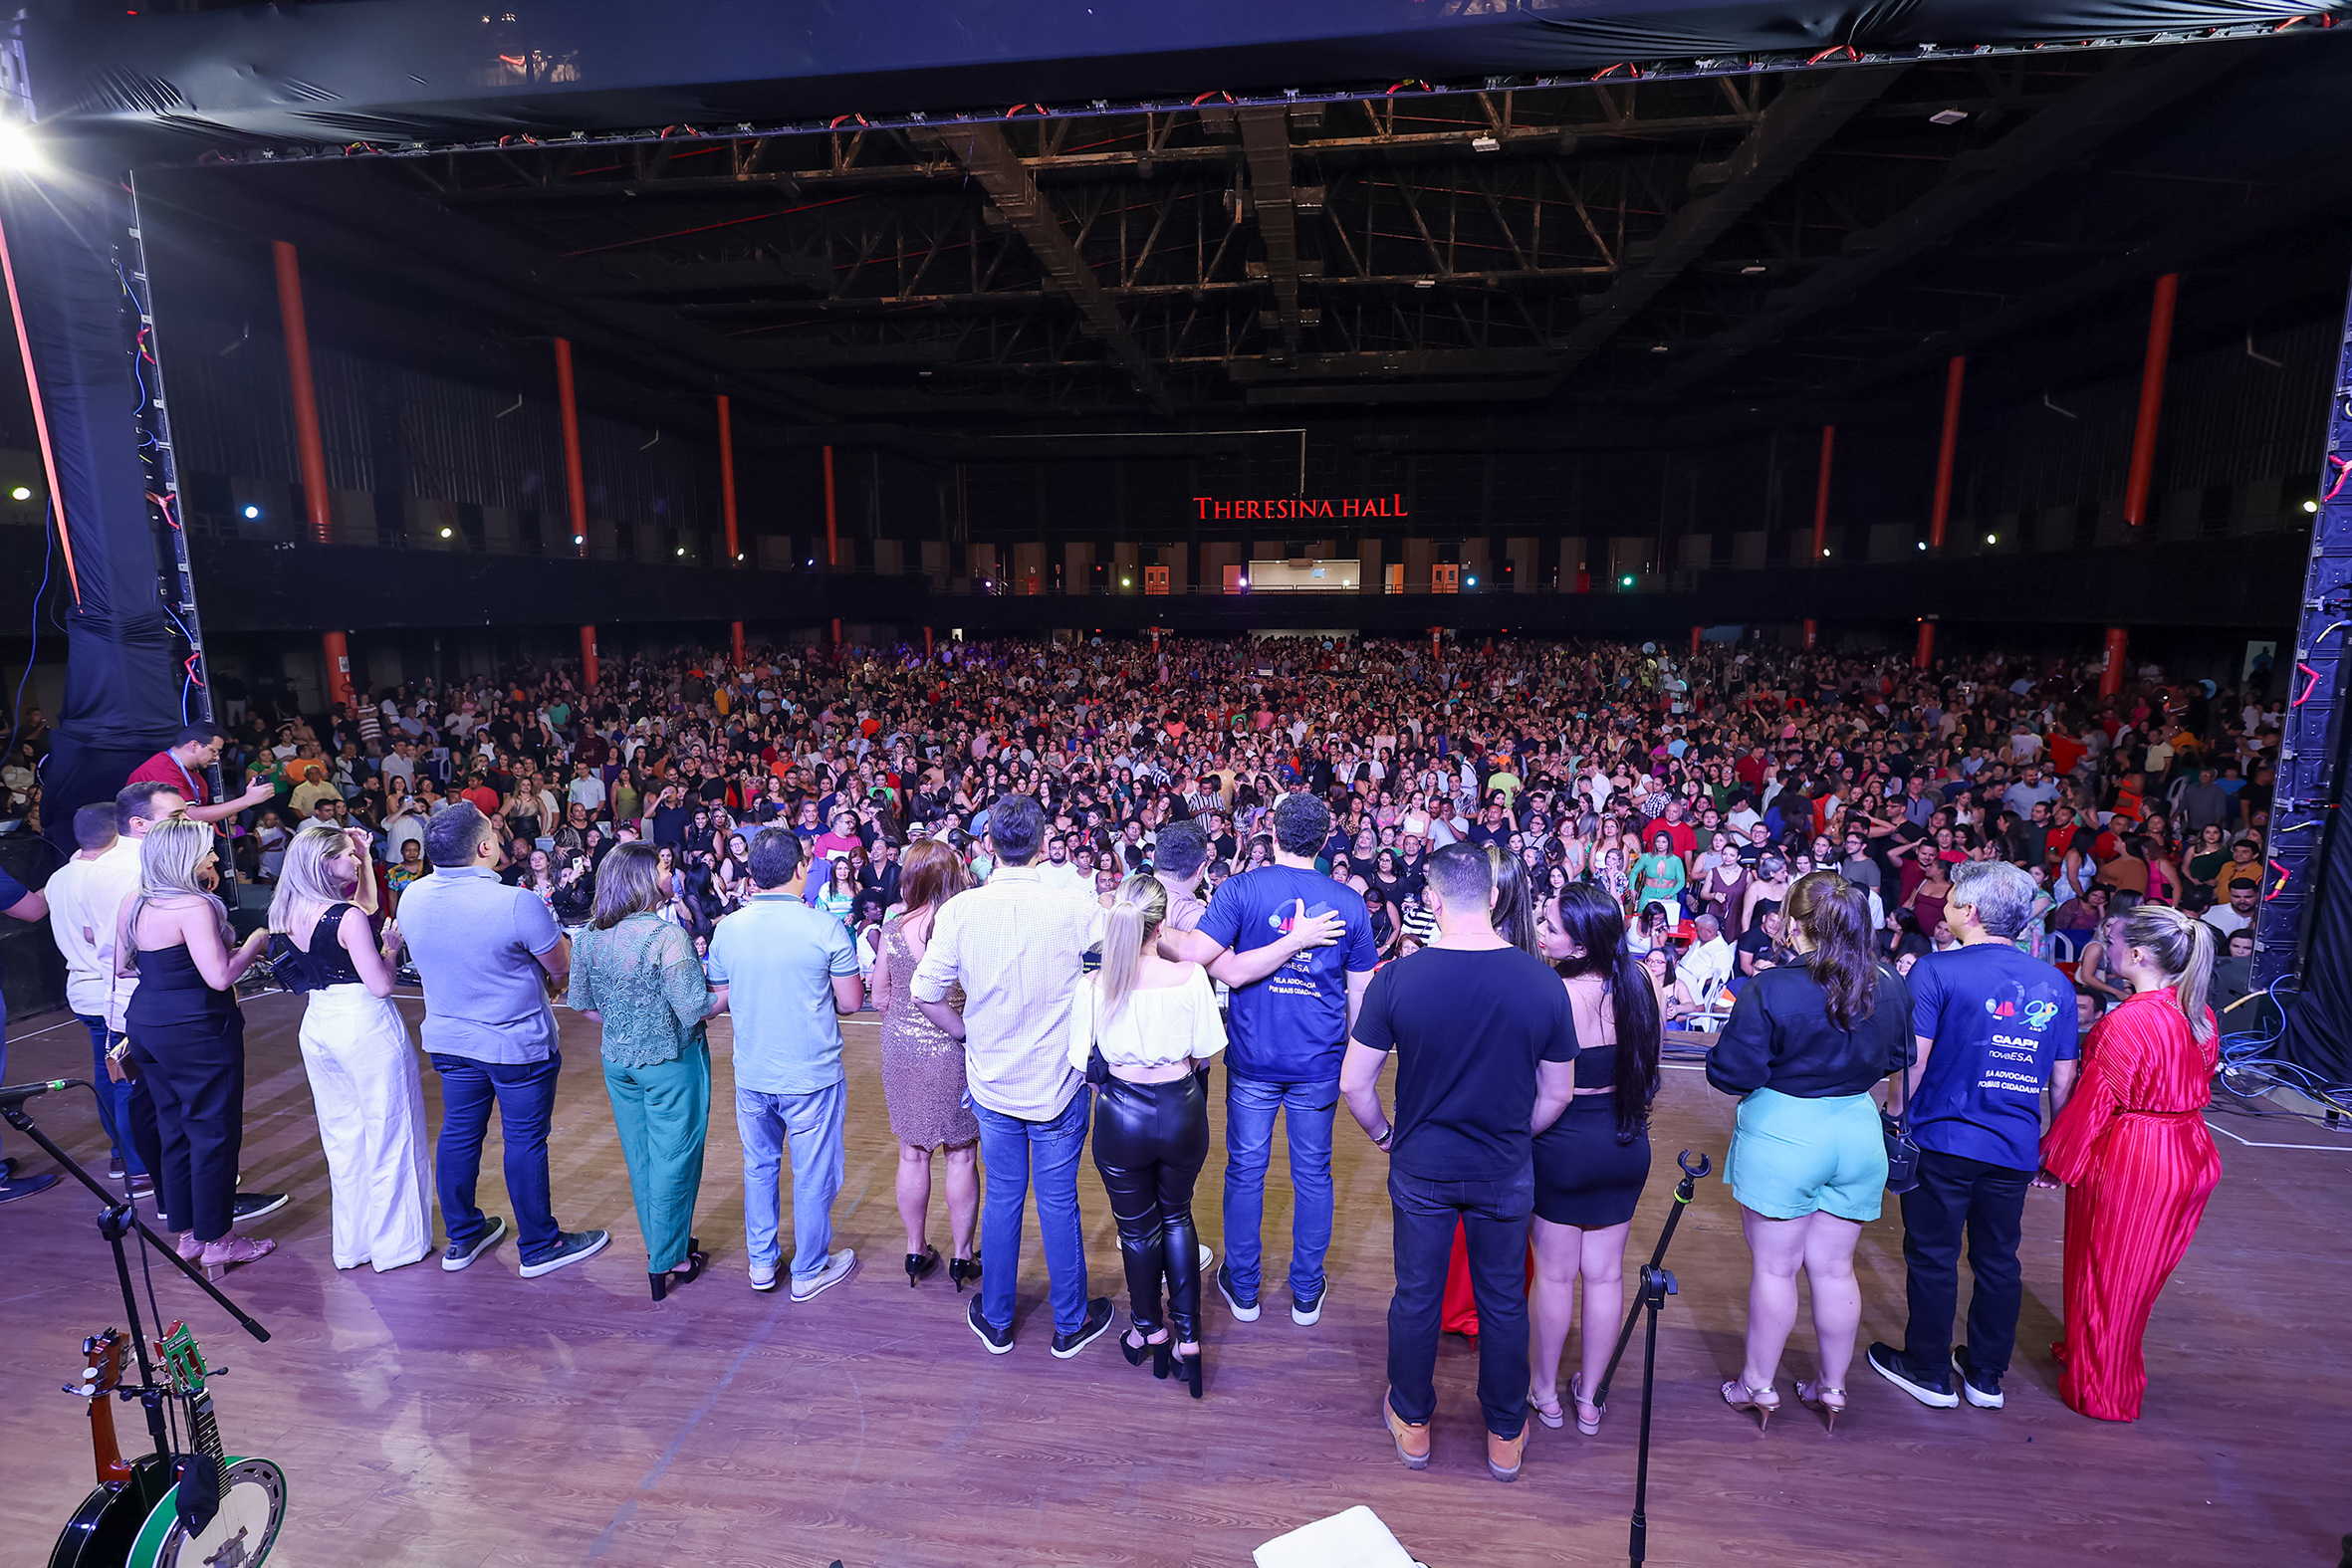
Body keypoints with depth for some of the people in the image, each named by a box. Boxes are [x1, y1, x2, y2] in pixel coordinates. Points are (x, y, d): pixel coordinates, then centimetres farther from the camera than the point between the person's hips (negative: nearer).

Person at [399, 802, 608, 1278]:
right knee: (525, 1142, 6)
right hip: (519, 1043, -6)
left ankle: (461, 1238, 35)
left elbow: (424, 963, 12)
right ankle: (540, 1247, 21)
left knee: (458, 1134, 19)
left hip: (447, 1039, 6)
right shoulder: (518, 904, -27)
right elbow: (563, 969, -16)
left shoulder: (411, 897, -5)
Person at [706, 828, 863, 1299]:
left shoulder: (728, 929, -5)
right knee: (813, 1175, 12)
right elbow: (852, 1002, -11)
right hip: (812, 1075, -4)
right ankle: (810, 1271, 27)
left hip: (751, 1074, 4)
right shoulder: (825, 928, -17)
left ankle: (761, 1263, 36)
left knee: (758, 1167, 22)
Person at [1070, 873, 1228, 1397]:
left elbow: (1083, 1063, -7)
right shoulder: (1191, 976, -16)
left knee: (1137, 1226, 21)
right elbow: (1204, 1057, -6)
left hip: (1122, 1116, -1)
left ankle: (1149, 1330, 41)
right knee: (1176, 1216, 25)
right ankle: (1187, 1337, 27)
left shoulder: (1093, 986, -16)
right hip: (1181, 1111, 1)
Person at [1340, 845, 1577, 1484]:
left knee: (1416, 1295, 18)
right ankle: (1506, 1437, 38)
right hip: (1506, 1170, 1)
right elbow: (1558, 1094, -2)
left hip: (1421, 1167, -1)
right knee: (1504, 1300, 20)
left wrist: (1383, 1134, 7)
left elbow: (1354, 1082, -11)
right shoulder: (1544, 983, -14)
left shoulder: (1398, 978, -19)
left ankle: (1412, 1424, 38)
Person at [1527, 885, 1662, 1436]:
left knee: (1554, 1274, 13)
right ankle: (1589, 1397, 34)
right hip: (1627, 1147, 5)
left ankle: (1544, 1393, 31)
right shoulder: (1641, 986, -8)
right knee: (1606, 1273, 17)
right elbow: (1649, 1067, 6)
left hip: (1564, 1146, -5)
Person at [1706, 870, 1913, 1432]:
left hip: (1782, 1136, -5)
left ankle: (1758, 1386, 25)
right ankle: (1832, 1387, 32)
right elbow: (1898, 1060, 12)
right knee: (1834, 1267, 17)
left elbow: (1730, 1073, -18)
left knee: (1774, 1266, 9)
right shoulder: (1889, 988, -3)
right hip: (1858, 1133, 5)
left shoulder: (1770, 990, -20)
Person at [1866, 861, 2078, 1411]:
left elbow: (1913, 1060, -16)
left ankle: (1929, 1372, 22)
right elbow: (2063, 1079, 7)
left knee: (1932, 1257, 9)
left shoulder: (1936, 970, -14)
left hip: (1944, 1139, -5)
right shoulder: (2056, 983, 2)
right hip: (2016, 1148, 5)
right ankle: (1986, 1376, 30)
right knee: (1999, 1260, 17)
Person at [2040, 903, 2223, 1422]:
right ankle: (2087, 1353, 39)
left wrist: (2054, 1158, -9)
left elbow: (2095, 1100, -19)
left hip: (2125, 1163, -8)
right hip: (2186, 1158, 8)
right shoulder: (2200, 1017, 1)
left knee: (2106, 1274, 9)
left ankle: (2100, 1391, 23)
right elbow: (2197, 1085, 11)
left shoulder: (2129, 1021, -24)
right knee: (2138, 1271, 21)